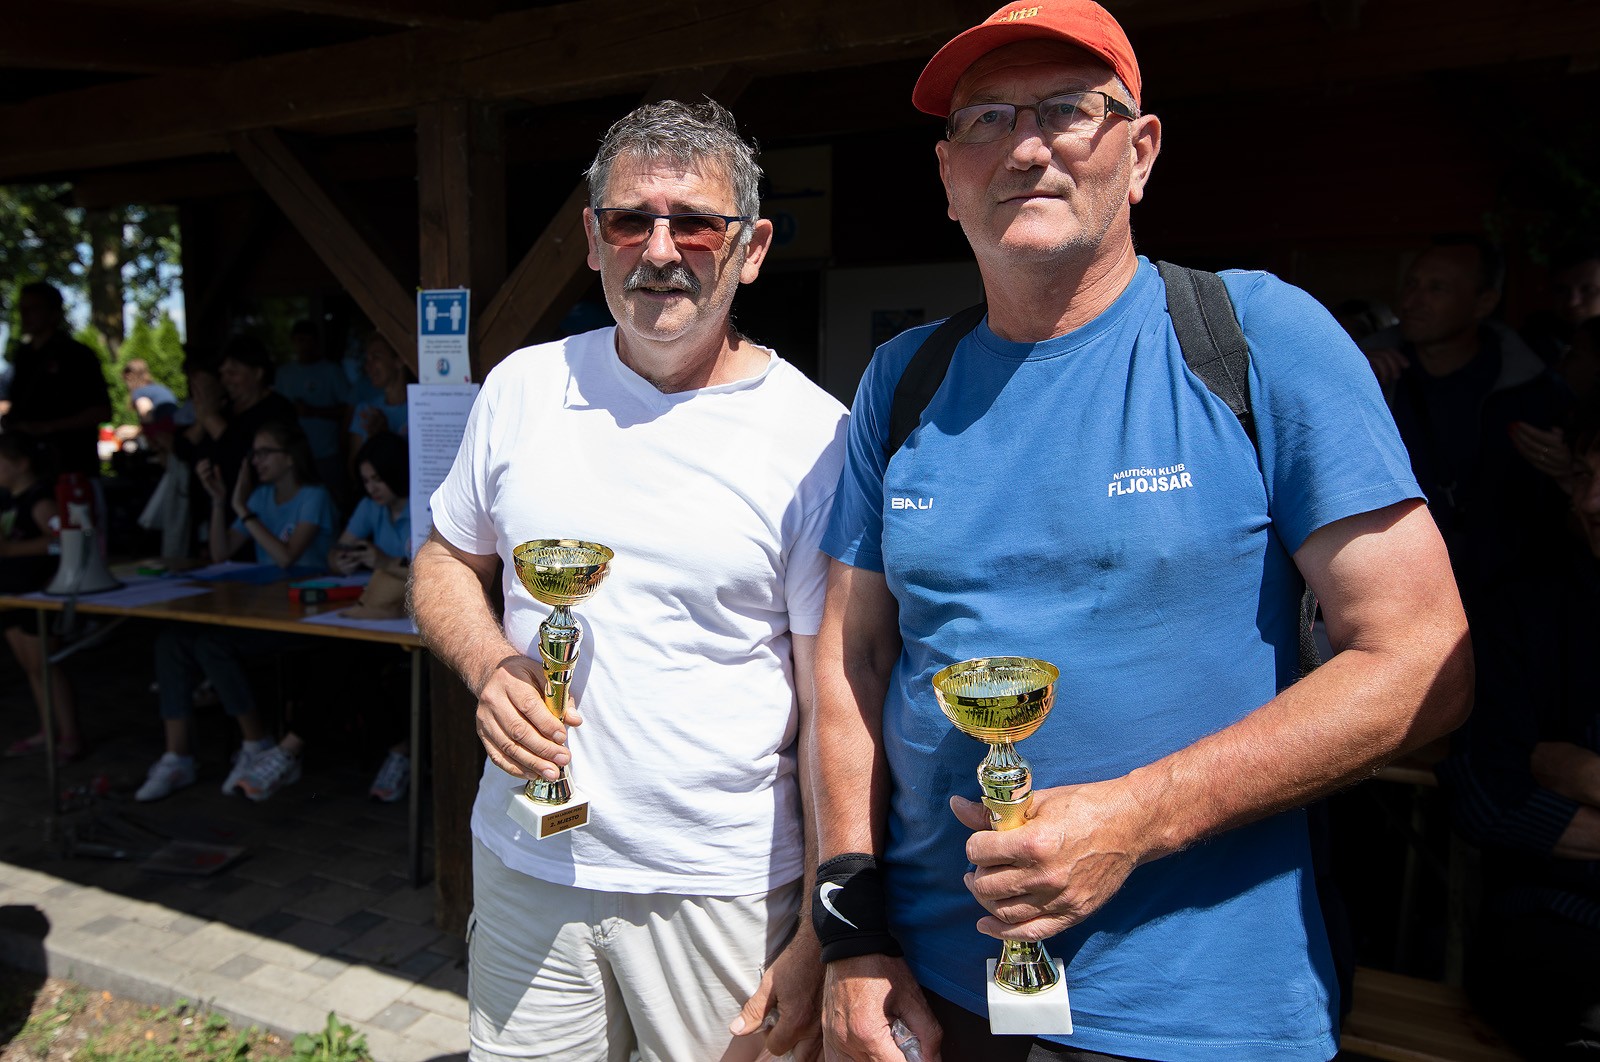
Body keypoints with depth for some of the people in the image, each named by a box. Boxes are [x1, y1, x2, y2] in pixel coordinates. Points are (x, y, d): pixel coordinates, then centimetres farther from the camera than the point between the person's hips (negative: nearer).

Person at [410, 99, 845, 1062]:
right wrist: (490, 668, -9)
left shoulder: (815, 438, -11)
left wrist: (817, 942, -13)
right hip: (525, 865, 4)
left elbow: (836, 710, -10)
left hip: (724, 891, -3)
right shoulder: (523, 387, 1)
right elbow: (445, 560, 13)